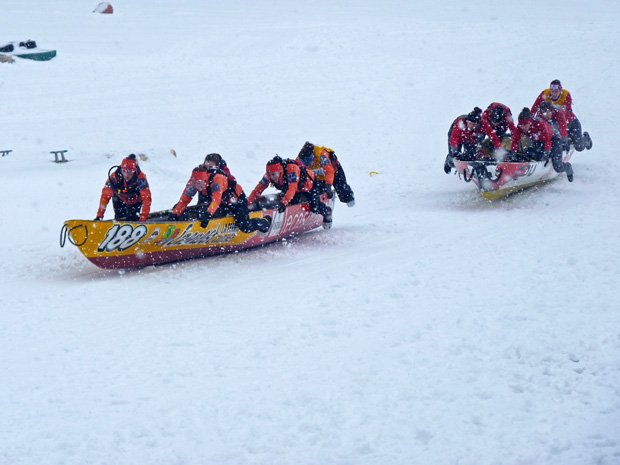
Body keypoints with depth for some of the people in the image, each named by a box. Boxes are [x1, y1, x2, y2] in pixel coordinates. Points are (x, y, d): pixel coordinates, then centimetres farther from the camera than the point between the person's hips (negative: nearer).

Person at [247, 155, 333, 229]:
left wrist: (283, 202, -67)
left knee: (315, 208, -9)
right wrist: (248, 203, -36)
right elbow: (258, 189, -25)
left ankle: (327, 212, 24)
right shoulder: (270, 174, -26)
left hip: (310, 185, -5)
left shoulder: (291, 169, -43)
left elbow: (292, 189, -53)